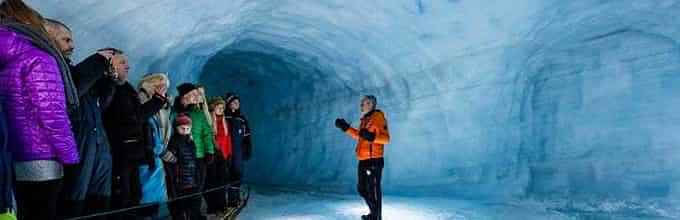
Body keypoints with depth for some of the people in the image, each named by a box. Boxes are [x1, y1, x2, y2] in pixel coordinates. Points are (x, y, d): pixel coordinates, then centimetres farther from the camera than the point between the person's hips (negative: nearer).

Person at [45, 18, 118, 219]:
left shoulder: (69, 67, 24)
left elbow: (98, 102, 26)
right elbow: (69, 90, -20)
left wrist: (110, 77, 11)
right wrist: (98, 61, -9)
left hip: (99, 143, 8)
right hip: (75, 143, -8)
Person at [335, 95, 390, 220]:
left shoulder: (378, 117, -10)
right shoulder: (365, 119, 15)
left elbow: (386, 138, -19)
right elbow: (359, 136, 29)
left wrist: (372, 137, -34)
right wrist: (346, 128, 24)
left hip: (374, 160, -10)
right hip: (363, 161, 10)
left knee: (373, 190, -5)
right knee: (362, 189, 18)